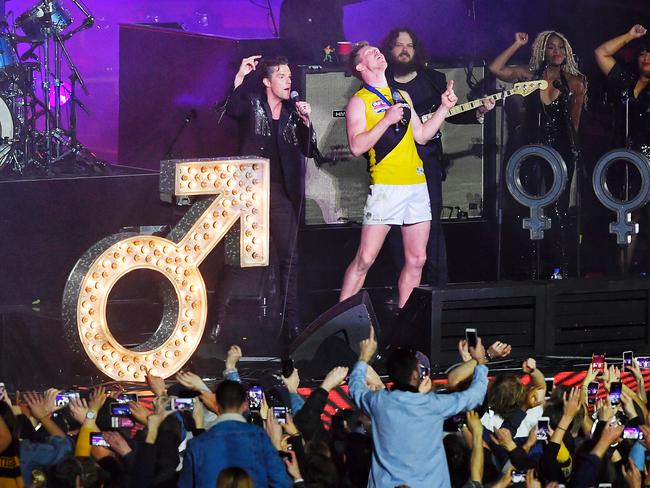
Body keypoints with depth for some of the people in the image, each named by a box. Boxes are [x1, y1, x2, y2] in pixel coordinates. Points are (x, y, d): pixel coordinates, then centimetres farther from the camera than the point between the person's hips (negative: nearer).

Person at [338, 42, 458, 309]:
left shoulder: (402, 96, 19)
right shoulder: (359, 101, -1)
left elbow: (421, 135, 21)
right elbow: (356, 146, -12)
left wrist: (444, 108, 13)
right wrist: (387, 119, -16)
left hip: (416, 184, 6)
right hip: (385, 185, -6)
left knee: (416, 261, 5)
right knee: (365, 259, -9)